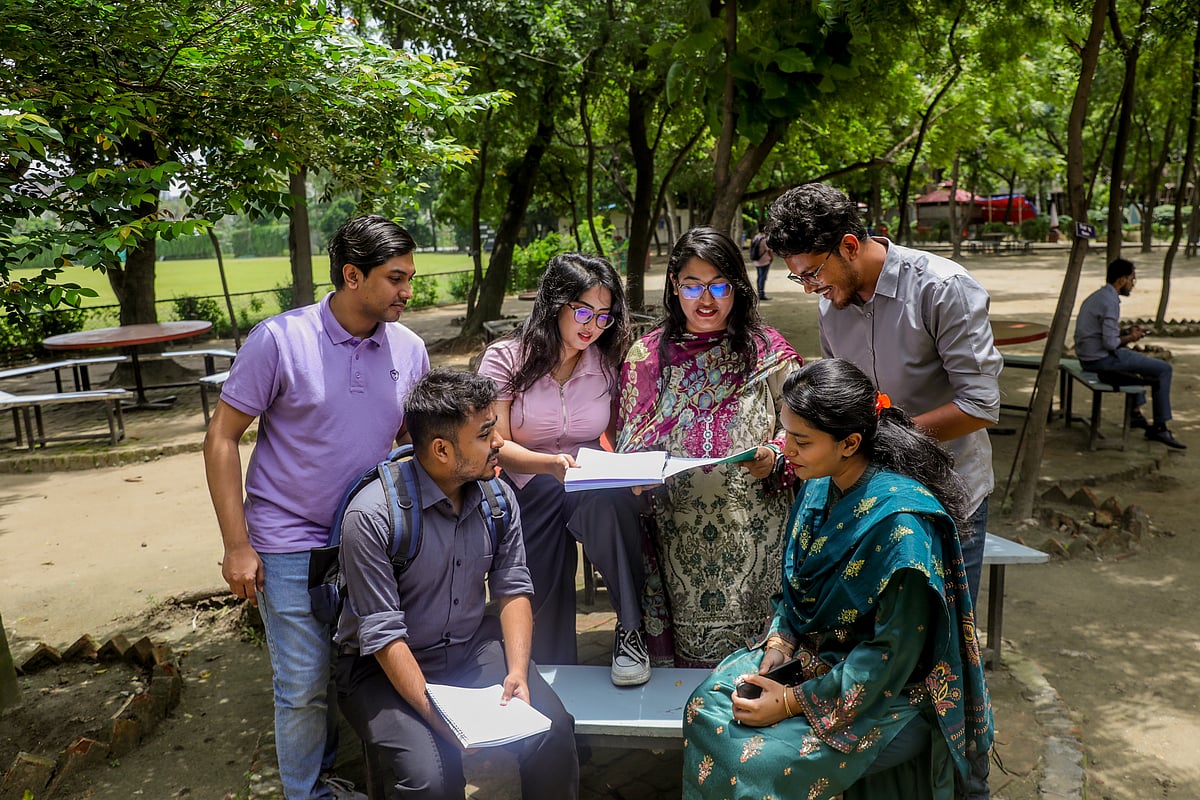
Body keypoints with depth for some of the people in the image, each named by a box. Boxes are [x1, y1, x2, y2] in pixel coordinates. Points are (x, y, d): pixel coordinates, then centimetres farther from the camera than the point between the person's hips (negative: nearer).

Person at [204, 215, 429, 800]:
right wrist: (237, 546, -11)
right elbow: (221, 438, -9)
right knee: (305, 685, 5)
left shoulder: (409, 349, -2)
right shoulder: (279, 340, -14)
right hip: (290, 544, -4)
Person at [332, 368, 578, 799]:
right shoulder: (372, 515, -23)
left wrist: (517, 671, -14)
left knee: (553, 732, -18)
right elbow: (383, 635, -21)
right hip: (385, 667, -4)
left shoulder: (498, 497, -5)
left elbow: (512, 589, 1)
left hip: (473, 649, 4)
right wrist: (440, 718, -24)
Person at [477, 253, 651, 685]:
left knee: (610, 501, -36)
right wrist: (551, 464, -28)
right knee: (543, 626, -4)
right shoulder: (505, 358, -2)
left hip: (594, 490, 1)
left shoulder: (608, 362, 6)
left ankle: (631, 626, -23)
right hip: (529, 494, -1)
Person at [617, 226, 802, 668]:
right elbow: (628, 454, 11)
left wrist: (774, 459, -16)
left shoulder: (769, 352, 4)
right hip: (679, 543, 1)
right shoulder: (645, 357, 9)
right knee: (691, 656, 3)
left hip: (752, 537, -1)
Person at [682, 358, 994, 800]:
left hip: (885, 692, -7)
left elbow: (893, 652, -24)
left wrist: (794, 701, -21)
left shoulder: (901, 523, -29)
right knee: (706, 707, -8)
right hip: (812, 652, 7)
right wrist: (779, 644, -8)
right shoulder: (821, 486, -5)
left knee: (758, 761, -21)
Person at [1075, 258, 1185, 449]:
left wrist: (1128, 332, 12)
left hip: (1086, 358, 10)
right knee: (1163, 369, -4)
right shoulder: (1111, 302, -19)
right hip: (1101, 360, -10)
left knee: (1137, 357, 36)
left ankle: (1136, 412, 37)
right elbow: (1110, 343, -24)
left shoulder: (1096, 296, 12)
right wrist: (1129, 338, -5)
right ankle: (1160, 428, 0)